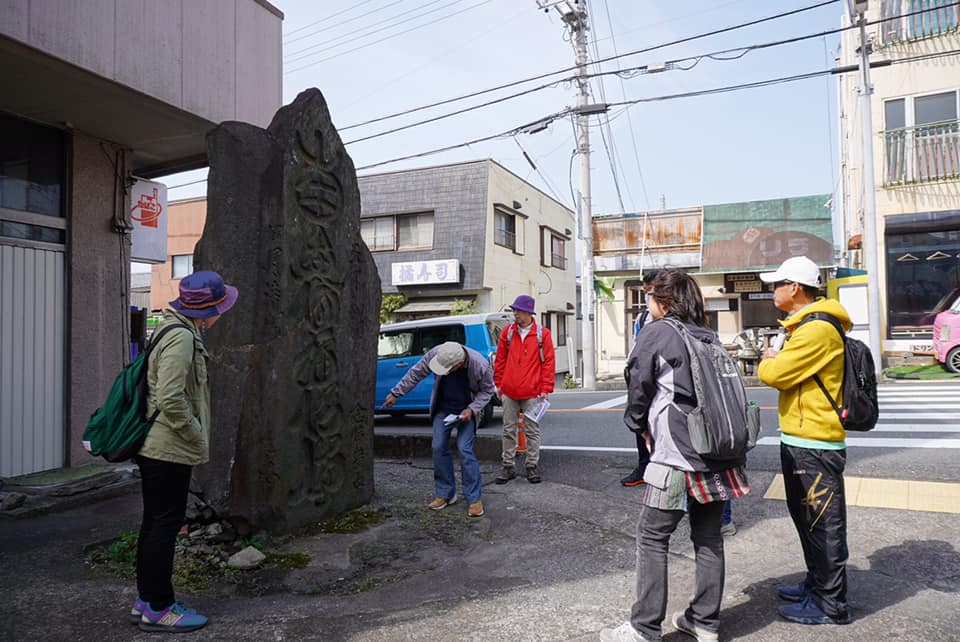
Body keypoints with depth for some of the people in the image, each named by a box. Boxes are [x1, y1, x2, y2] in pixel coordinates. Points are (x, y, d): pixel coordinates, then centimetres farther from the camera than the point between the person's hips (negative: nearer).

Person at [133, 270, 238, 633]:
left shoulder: (177, 331, 13)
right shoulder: (181, 338, -20)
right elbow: (171, 400, -27)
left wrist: (195, 434, 19)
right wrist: (198, 435, -15)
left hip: (155, 447, 10)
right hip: (169, 449, -10)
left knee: (155, 523, 17)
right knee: (165, 525, -1)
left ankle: (146, 600, 29)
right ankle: (158, 609, 10)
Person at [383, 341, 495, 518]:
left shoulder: (481, 365, -29)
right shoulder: (435, 354, -24)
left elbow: (487, 391, -10)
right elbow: (415, 373, -7)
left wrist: (471, 409, -23)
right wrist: (396, 393, -3)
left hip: (466, 410, -3)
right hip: (442, 409, 4)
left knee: (464, 449, -13)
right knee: (438, 448, 0)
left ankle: (474, 498, -3)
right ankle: (445, 494, 15)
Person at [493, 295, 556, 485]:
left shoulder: (542, 333, -2)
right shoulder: (508, 332, 5)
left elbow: (549, 362, -3)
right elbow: (500, 359, 10)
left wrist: (545, 389, -6)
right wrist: (499, 383, 8)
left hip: (532, 392, -2)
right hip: (509, 391, 3)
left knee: (532, 431, 6)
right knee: (509, 430, 9)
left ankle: (532, 466, 17)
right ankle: (509, 467, 18)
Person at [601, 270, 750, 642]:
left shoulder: (656, 332, -4)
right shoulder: (709, 337, 14)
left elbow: (639, 386, -2)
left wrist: (640, 427, 14)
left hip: (677, 457, -7)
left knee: (652, 539, 1)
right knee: (708, 537, 14)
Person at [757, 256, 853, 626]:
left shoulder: (818, 329, -20)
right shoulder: (806, 325, 15)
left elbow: (773, 374, -21)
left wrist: (768, 362, -1)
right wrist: (775, 362, -1)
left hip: (814, 445, -11)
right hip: (800, 440, 11)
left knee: (823, 524, 1)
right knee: (807, 517, 21)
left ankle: (830, 605, 13)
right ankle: (816, 585, 36)